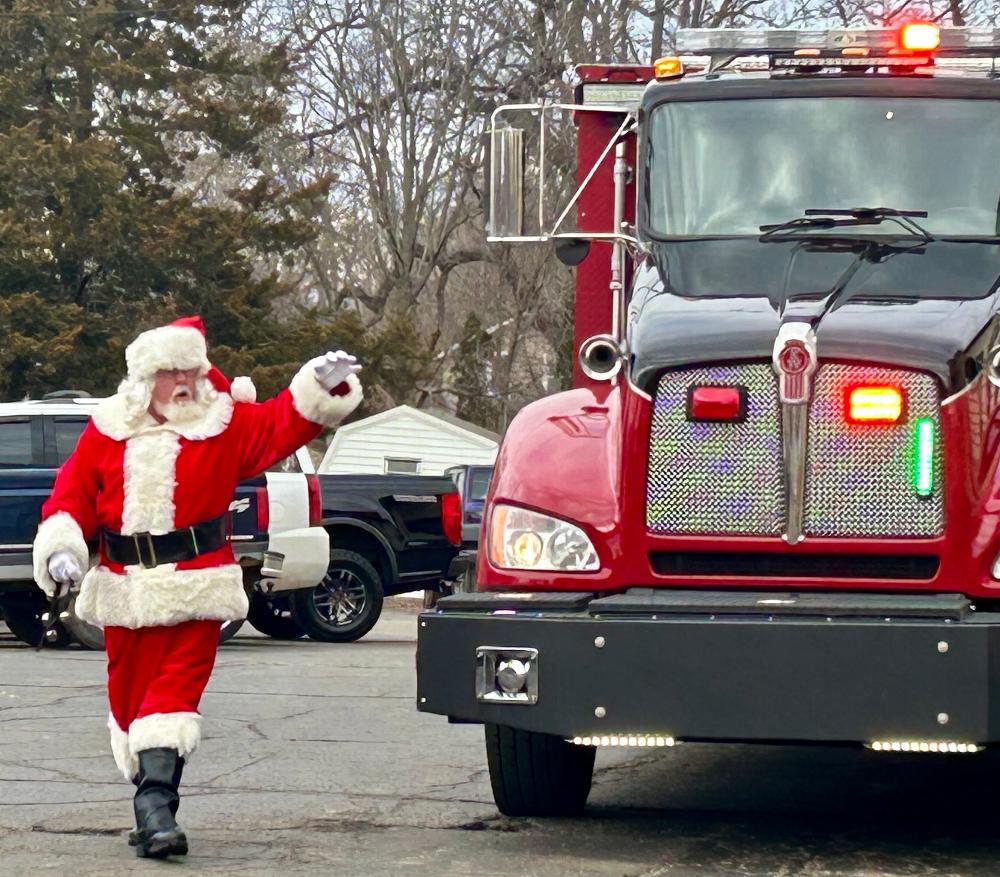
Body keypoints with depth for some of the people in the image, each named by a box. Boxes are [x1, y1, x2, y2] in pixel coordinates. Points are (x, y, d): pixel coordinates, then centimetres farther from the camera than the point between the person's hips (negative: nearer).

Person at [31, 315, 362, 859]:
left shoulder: (225, 423, 2)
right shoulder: (107, 431, 6)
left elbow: (282, 424, -8)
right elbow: (72, 492, 6)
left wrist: (322, 388, -24)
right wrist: (60, 546, -9)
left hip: (196, 587, -2)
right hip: (125, 587, 3)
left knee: (175, 693, -13)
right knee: (130, 697, 10)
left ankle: (156, 807, -17)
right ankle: (154, 808, 25)